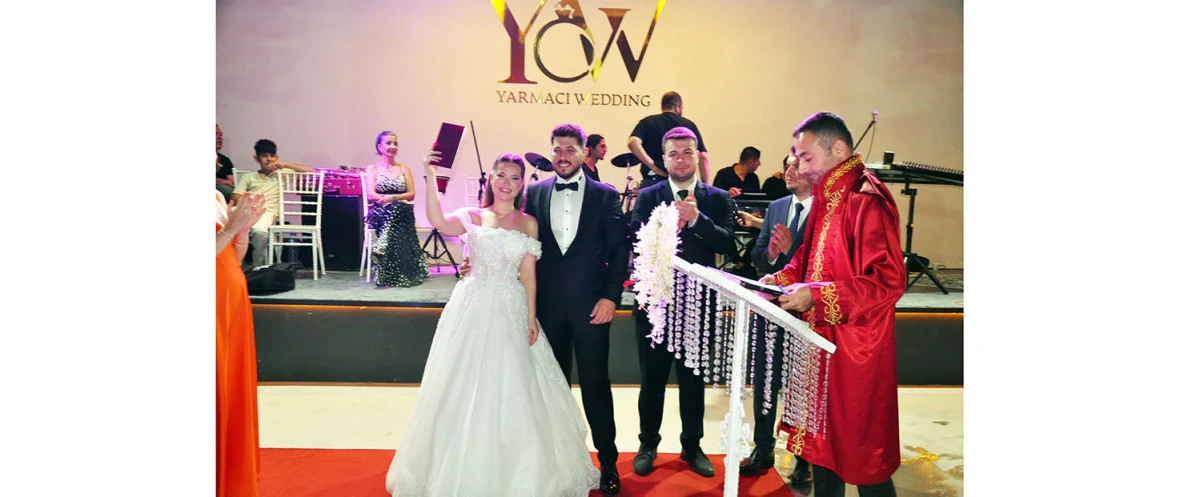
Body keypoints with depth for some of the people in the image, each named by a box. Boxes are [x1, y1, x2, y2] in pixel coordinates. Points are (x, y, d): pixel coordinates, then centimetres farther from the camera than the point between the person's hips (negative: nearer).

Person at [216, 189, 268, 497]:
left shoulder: (219, 196, 9)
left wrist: (245, 226, -2)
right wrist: (232, 226, -19)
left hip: (233, 301, 8)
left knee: (235, 387, 15)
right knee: (219, 390, 0)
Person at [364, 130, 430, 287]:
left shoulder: (404, 169, 19)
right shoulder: (372, 168, 13)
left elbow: (411, 194, 8)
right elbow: (371, 195, -1)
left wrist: (392, 198, -13)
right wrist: (398, 198, -16)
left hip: (401, 212, 1)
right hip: (379, 213, -1)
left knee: (395, 209, -36)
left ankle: (380, 249, -52)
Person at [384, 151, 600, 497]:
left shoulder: (529, 223, 6)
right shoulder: (473, 217, 3)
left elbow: (528, 275, 3)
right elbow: (438, 222, -18)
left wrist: (531, 318, -3)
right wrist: (431, 176, -23)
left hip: (510, 312, 1)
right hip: (473, 309, 0)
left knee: (511, 391, 5)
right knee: (466, 389, 5)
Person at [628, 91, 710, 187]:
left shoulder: (647, 122, 8)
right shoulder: (689, 125, 9)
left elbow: (633, 142, -12)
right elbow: (703, 157, 1)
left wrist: (653, 167, -8)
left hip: (653, 180, -1)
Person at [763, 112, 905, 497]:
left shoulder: (867, 202, -19)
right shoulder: (826, 198, 9)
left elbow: (889, 281, -24)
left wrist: (815, 295, -24)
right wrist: (782, 279, 1)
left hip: (856, 351, -9)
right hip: (822, 343, 9)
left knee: (862, 453, 5)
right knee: (824, 441, 18)